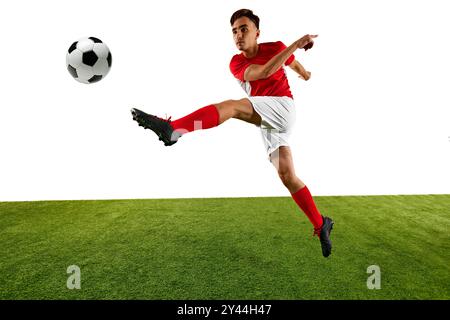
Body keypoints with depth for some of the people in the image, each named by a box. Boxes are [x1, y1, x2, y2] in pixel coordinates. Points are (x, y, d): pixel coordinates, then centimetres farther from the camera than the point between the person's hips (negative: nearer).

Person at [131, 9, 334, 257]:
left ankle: (171, 129, -44)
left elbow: (294, 64, 32)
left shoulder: (275, 48, 10)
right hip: (267, 123, 4)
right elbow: (264, 72, -8)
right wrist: (296, 44, -10)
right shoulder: (236, 63, 10)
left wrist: (306, 75, 46)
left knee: (230, 106, -25)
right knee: (287, 176, -4)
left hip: (282, 106, -4)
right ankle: (321, 224, 9)